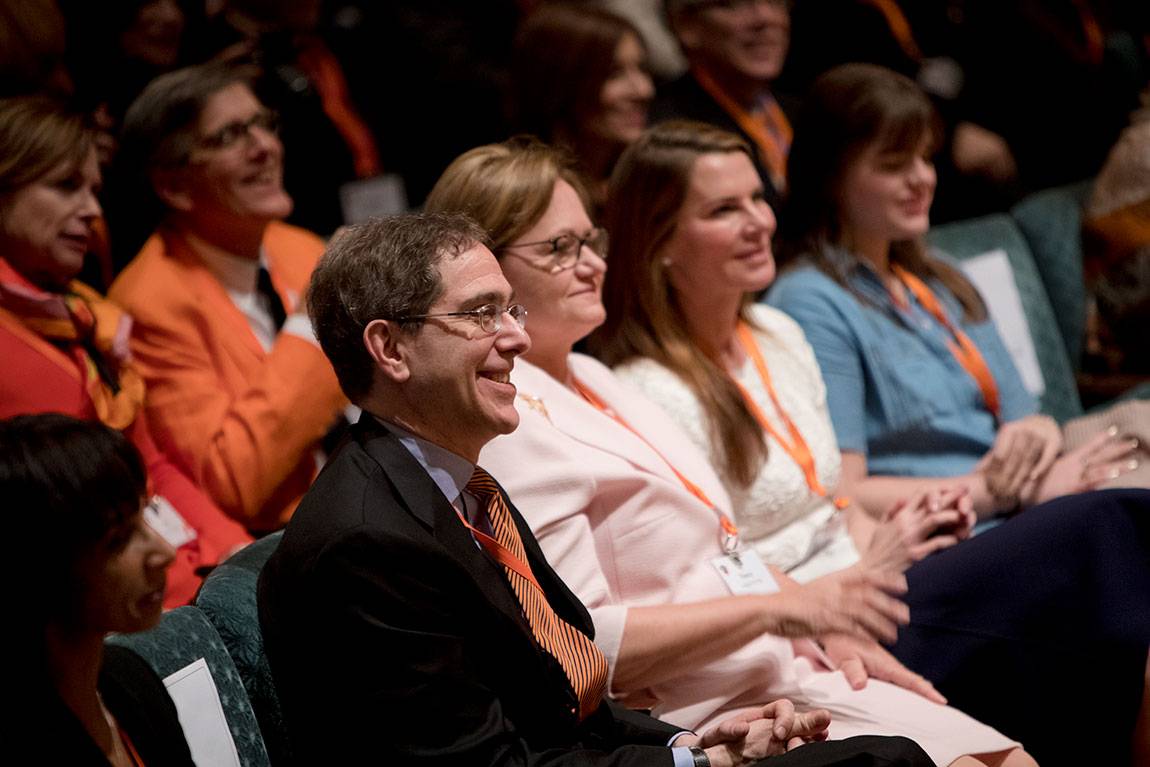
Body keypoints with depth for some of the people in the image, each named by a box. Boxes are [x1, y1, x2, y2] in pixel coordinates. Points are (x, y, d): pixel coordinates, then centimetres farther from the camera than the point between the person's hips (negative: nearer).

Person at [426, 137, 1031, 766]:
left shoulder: (587, 378, 15)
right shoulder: (503, 424, -15)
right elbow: (576, 649, -22)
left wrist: (831, 636, 9)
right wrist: (779, 609, -19)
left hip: (783, 678, 9)